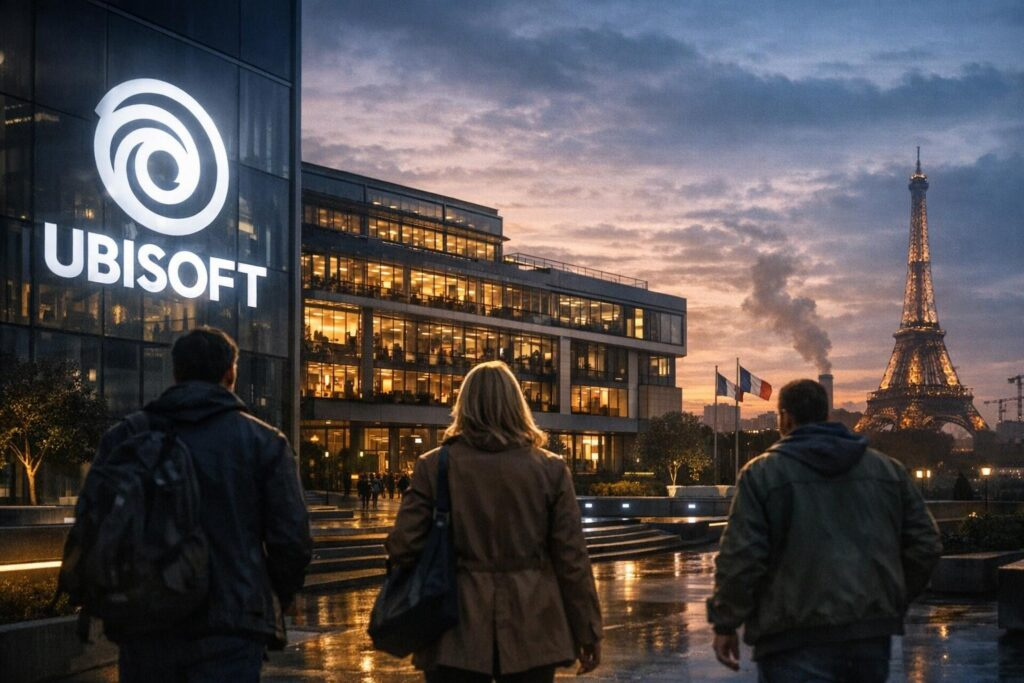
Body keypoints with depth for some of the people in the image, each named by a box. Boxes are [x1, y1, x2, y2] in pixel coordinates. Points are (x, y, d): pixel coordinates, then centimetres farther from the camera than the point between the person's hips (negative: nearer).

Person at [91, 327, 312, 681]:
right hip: (228, 637, -2)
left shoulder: (123, 438, 5)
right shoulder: (264, 442, 0)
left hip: (142, 629, 3)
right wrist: (271, 605, 13)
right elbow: (291, 541, -4)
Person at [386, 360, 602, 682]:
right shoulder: (550, 469, -1)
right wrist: (588, 631, 5)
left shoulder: (433, 466, -3)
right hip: (530, 632, 1)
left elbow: (402, 547, -5)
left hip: (457, 631, -1)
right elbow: (572, 559, -2)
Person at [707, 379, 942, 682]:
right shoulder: (888, 469, 12)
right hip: (871, 634, 5)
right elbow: (925, 545, 12)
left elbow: (740, 558, -9)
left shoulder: (762, 473, -3)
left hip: (796, 639, -5)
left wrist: (726, 625, 1)